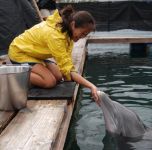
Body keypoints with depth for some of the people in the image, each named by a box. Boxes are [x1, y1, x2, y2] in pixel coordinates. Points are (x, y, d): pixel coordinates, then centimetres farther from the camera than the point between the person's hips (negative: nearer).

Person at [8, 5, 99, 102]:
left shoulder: (68, 30, -10)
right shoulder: (54, 35, -36)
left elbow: (66, 59, -15)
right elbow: (67, 68, -36)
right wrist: (91, 86, -34)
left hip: (33, 53, 9)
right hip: (20, 52, -9)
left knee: (58, 77, -3)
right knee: (50, 81, -22)